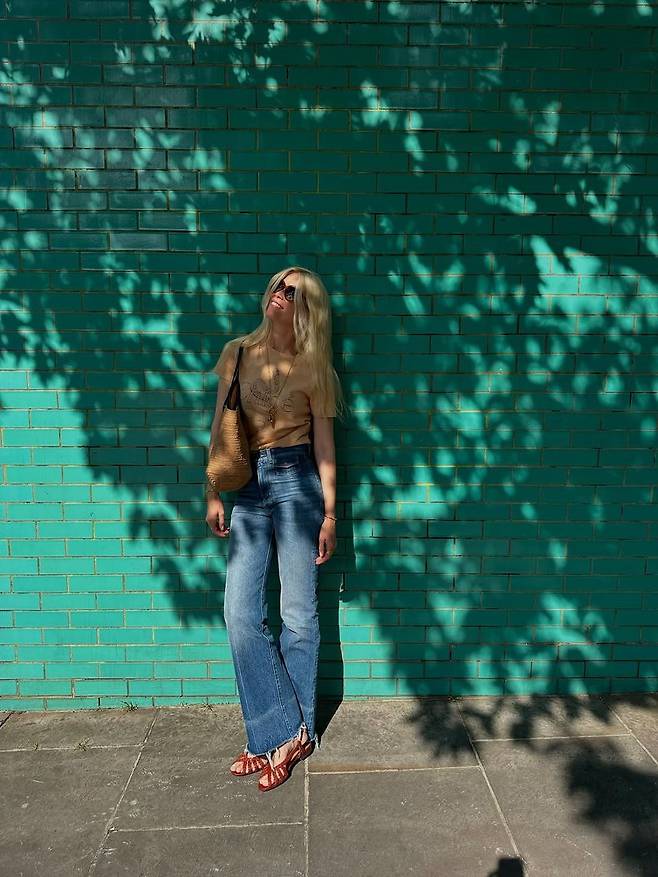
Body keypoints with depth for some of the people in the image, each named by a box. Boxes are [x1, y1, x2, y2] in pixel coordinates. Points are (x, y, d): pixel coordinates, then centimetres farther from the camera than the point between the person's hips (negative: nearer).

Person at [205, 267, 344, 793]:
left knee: (299, 615, 3)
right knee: (241, 615, -1)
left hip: (296, 482, -3)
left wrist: (330, 513, -2)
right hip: (246, 486, 3)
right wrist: (213, 494, 7)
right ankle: (290, 732, 13)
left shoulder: (313, 366, 3)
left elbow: (323, 441, 2)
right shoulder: (238, 353, 9)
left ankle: (283, 735, 20)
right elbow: (220, 425, 11)